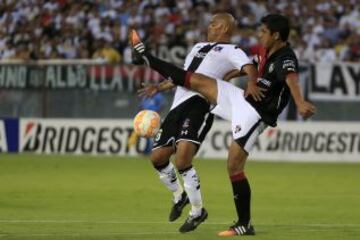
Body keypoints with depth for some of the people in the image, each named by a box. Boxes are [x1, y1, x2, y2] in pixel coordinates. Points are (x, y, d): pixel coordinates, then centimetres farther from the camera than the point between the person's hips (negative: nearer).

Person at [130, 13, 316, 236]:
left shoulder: (286, 59, -24)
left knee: (234, 166, -9)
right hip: (242, 100, 8)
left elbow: (291, 78, -47)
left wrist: (300, 103, -65)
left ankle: (245, 224, 0)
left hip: (254, 115, -8)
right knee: (196, 80, 7)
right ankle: (145, 56, 21)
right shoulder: (267, 53, 4)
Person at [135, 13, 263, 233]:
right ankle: (179, 195, 34)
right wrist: (159, 88, 46)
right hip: (178, 105, 8)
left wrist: (252, 83, -34)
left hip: (200, 104, -8)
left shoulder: (230, 51, 6)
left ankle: (198, 211, -6)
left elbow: (248, 67, -13)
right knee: (158, 156, 6)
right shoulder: (199, 47, 31)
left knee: (182, 160, -23)